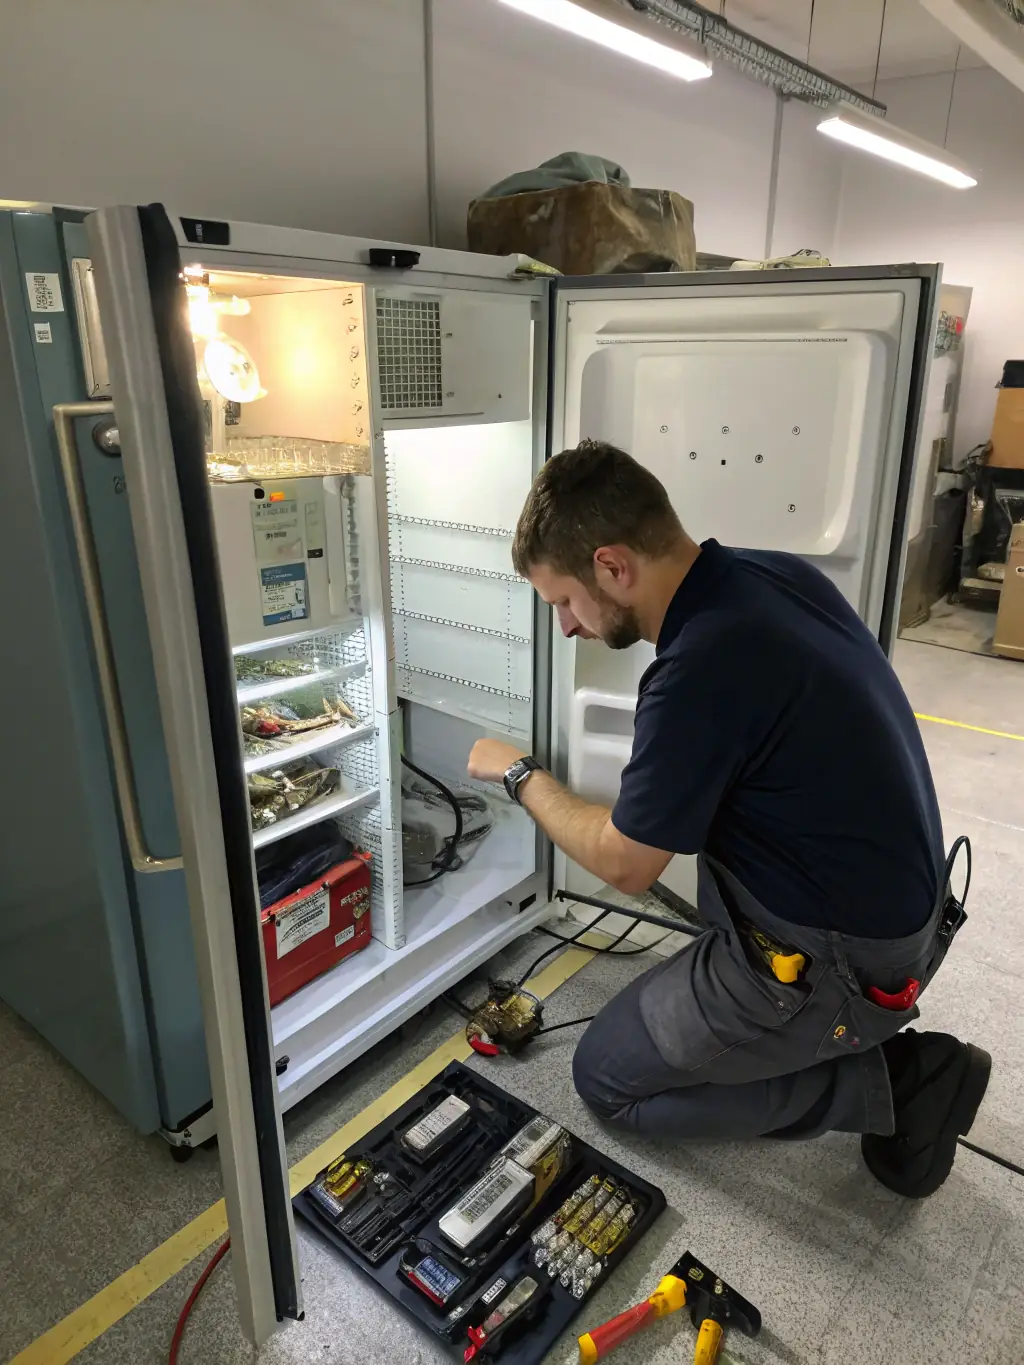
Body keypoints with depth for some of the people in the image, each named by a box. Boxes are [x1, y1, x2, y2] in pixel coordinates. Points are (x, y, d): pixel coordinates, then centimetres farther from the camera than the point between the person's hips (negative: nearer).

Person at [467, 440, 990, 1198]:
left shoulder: (700, 672, -30)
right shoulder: (782, 575, -4)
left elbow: (623, 866, -15)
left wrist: (521, 775, -2)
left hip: (839, 965, -8)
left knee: (606, 1079, 10)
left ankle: (890, 1082, 3)